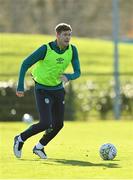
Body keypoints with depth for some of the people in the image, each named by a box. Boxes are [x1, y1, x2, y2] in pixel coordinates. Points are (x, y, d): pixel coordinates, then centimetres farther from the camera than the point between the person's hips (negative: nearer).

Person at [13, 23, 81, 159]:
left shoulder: (72, 50, -8)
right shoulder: (45, 49, -21)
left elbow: (77, 72, -6)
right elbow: (25, 64, -16)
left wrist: (68, 77, -30)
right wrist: (20, 87, -21)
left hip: (58, 89, 6)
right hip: (42, 90, -6)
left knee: (58, 124, 6)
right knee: (45, 123, -17)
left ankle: (39, 147, 29)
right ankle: (20, 139, 7)